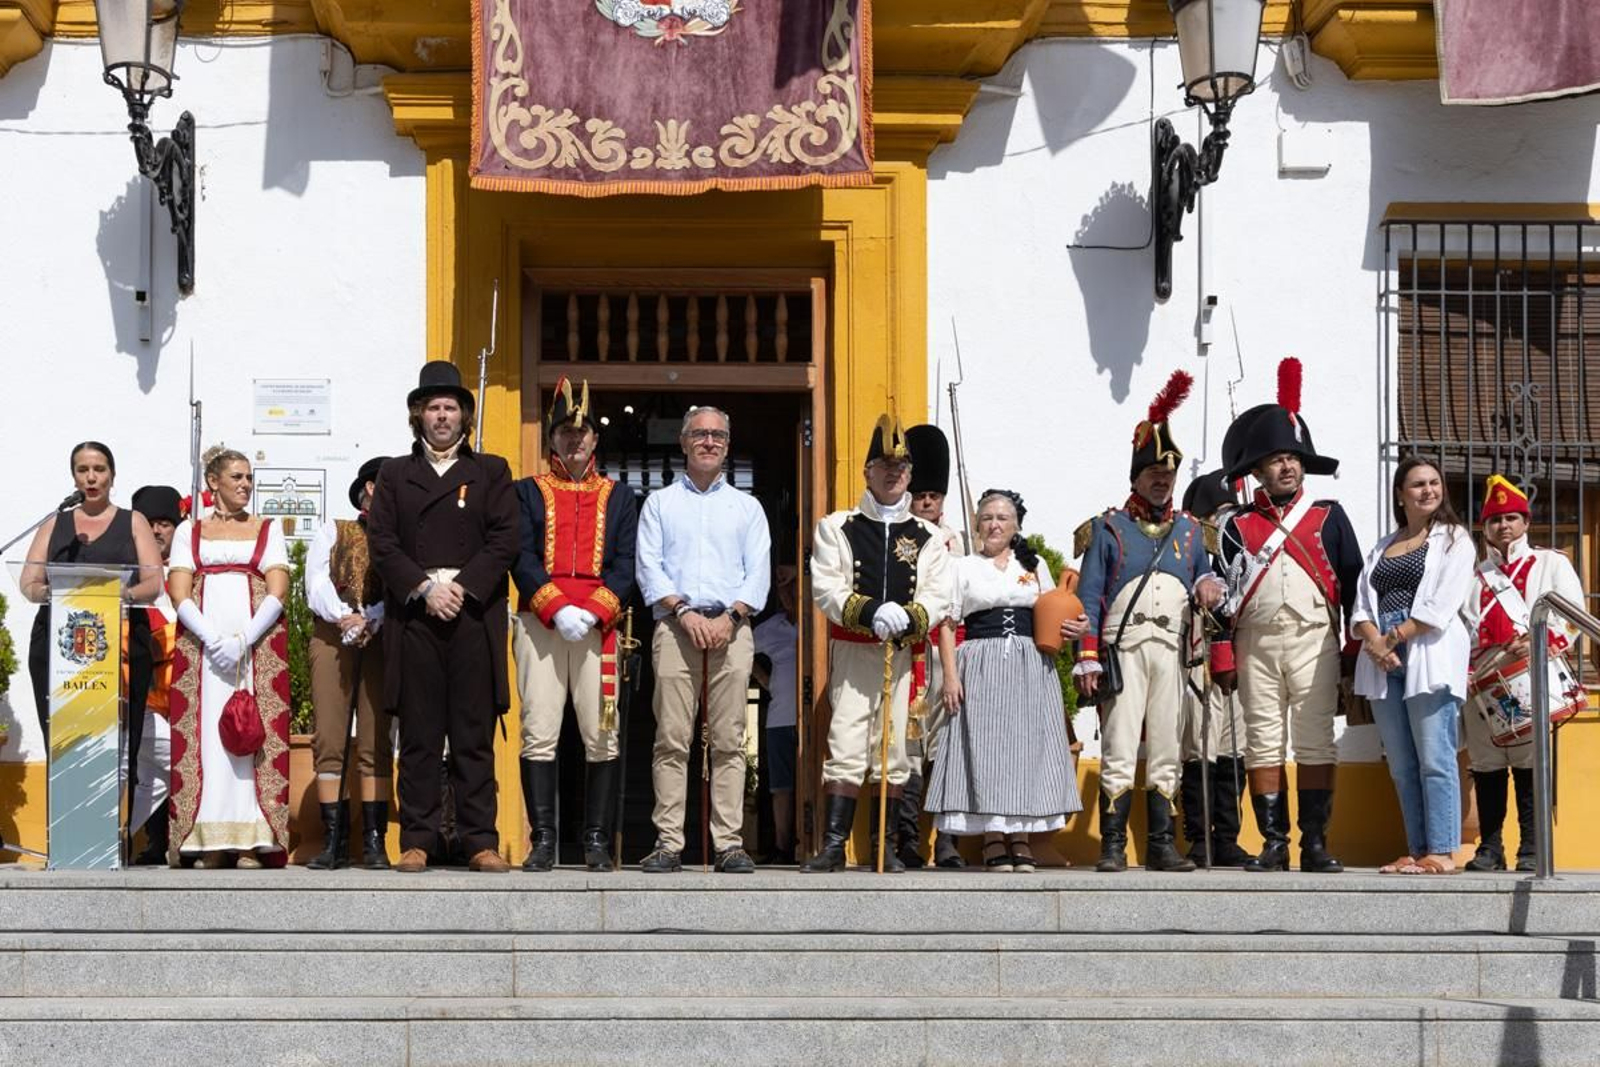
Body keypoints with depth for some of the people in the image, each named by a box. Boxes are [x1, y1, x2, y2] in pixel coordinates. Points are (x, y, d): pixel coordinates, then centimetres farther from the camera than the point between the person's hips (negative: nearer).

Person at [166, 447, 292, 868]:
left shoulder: (268, 530, 15)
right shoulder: (189, 531, 15)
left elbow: (277, 593, 3)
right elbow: (179, 594, 3)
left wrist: (243, 641, -12)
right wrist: (213, 640, -13)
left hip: (258, 640, 0)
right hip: (201, 640, 0)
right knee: (206, 733, -7)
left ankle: (251, 843, -10)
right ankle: (210, 843, -8)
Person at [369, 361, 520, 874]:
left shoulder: (491, 471, 15)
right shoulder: (395, 474, 16)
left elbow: (504, 539, 4)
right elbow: (382, 541, 5)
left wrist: (462, 587, -8)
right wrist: (425, 588, -8)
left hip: (474, 615, 0)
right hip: (414, 615, 0)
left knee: (475, 736, -1)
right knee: (419, 737, -1)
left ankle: (481, 841, 0)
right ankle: (417, 841, 2)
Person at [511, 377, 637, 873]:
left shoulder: (618, 497, 15)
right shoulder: (529, 492, 12)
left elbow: (625, 566, 6)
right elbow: (522, 559, 1)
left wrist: (593, 612, -10)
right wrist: (558, 610, -13)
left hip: (599, 625, 1)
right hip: (539, 625, -1)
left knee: (603, 736, -2)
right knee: (539, 735, -4)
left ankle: (597, 842, 3)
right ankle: (543, 841, 0)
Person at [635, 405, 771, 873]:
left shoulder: (747, 507, 19)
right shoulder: (660, 503, 16)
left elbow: (758, 572, 9)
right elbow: (649, 567, 5)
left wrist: (731, 616, -7)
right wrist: (684, 612, -9)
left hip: (731, 629, 1)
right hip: (674, 626, -1)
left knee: (729, 741, -4)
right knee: (672, 739, -6)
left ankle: (729, 843, -4)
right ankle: (668, 843, -6)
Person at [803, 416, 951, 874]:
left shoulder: (928, 537, 11)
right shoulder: (837, 528, 7)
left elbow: (938, 599, 2)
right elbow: (825, 588, -4)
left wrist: (907, 619, -19)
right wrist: (870, 612, -20)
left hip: (904, 653, 2)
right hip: (852, 652, -2)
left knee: (893, 750, 4)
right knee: (846, 746, -9)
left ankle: (884, 845, 13)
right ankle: (834, 845, -8)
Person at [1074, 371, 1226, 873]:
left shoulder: (1189, 530, 18)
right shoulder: (1108, 528, 6)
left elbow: (1203, 575, 27)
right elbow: (1089, 597, 1)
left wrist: (1208, 585, 1)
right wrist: (1087, 659, -8)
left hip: (1170, 652, 4)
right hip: (1123, 649, -4)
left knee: (1165, 753, 5)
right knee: (1119, 751, -9)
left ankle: (1161, 846, 9)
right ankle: (1113, 847, -6)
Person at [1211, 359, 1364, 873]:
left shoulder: (1329, 518, 9)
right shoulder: (1237, 525, 10)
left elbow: (1353, 586, 8)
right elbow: (1224, 594, 7)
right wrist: (1224, 659, 1)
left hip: (1314, 640, -1)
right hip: (1256, 644, 1)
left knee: (1315, 744, -3)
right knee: (1263, 744, 1)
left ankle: (1315, 843, 2)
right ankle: (1274, 844, 5)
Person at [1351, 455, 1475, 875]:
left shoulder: (1453, 539, 6)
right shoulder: (1383, 547, 23)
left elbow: (1442, 604, -7)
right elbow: (1363, 605, 12)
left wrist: (1396, 637, -11)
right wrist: (1374, 641, -8)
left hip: (1429, 657, -6)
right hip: (1383, 663, 6)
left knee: (1434, 760, -10)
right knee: (1402, 766, 5)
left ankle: (1441, 853, -11)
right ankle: (1417, 852, 7)